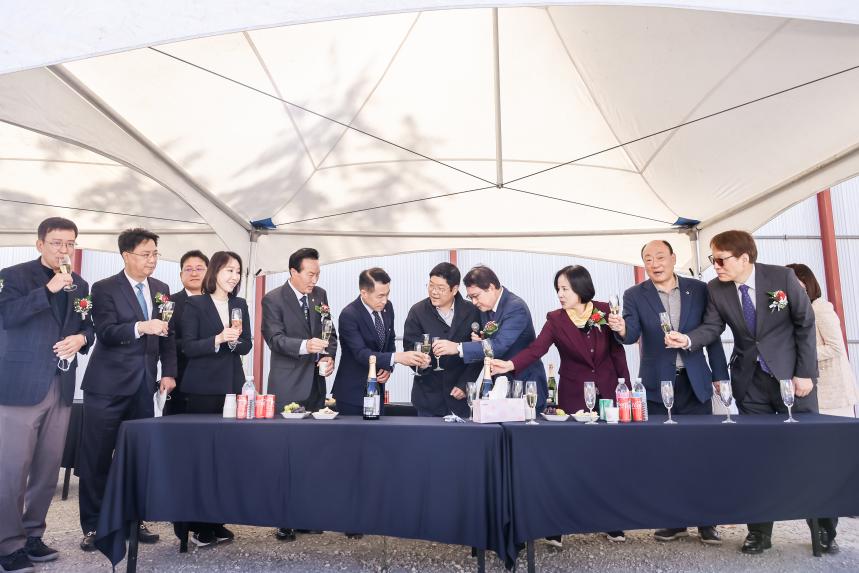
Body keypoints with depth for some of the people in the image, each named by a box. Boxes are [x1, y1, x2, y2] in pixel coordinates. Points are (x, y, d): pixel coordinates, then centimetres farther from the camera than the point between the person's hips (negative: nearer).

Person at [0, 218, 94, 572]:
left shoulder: (79, 285, 14)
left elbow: (88, 326, 18)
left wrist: (81, 338, -4)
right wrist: (49, 289, -22)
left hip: (62, 386, 5)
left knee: (48, 468, 10)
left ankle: (32, 535, 23)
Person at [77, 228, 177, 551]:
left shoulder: (161, 290, 11)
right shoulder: (104, 289, -3)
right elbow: (106, 333, -15)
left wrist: (169, 373, 2)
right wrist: (141, 327, -30)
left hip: (144, 384, 4)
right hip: (108, 383, -4)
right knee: (96, 457, 2)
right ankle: (92, 525, 15)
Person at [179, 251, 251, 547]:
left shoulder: (240, 305, 11)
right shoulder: (195, 304, -2)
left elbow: (246, 346, 10)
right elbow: (187, 347, -8)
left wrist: (234, 341, -12)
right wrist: (218, 339, -21)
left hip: (232, 386, 4)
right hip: (203, 387, -4)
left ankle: (217, 520, 15)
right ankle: (199, 525, 11)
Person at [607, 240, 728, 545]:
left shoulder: (698, 289, 3)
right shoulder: (634, 295, 0)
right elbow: (632, 335, -11)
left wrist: (720, 376, 2)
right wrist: (621, 329, -34)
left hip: (695, 382, 1)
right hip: (657, 386, 0)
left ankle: (706, 522, 18)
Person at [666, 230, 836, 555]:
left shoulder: (783, 277, -10)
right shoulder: (715, 289, -3)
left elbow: (805, 324, -6)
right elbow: (712, 327, -7)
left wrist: (805, 373, -7)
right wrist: (688, 340, -29)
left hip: (791, 375, -2)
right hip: (749, 382, 2)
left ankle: (825, 529, 26)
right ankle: (759, 532, 18)